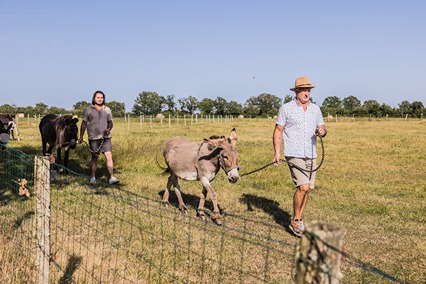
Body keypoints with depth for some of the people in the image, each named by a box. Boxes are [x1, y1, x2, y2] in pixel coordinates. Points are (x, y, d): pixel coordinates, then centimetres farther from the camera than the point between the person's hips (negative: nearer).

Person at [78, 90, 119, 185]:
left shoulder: (107, 109, 10)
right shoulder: (88, 109, 2)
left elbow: (110, 123, 17)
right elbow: (84, 124, 7)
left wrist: (109, 129, -5)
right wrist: (81, 137, 7)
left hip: (105, 137, 2)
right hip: (93, 138, -2)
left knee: (109, 156, -10)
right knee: (94, 158, 5)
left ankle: (112, 178, -13)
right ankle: (93, 177, 20)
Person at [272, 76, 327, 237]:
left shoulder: (315, 109, 11)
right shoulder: (286, 108, -2)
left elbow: (322, 128, 16)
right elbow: (278, 131, 0)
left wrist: (322, 131, -9)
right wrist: (277, 152, -7)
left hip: (311, 155, 5)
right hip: (294, 154, -5)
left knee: (306, 189, 8)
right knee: (303, 186, -17)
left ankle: (298, 221, 21)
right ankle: (295, 221, 0)